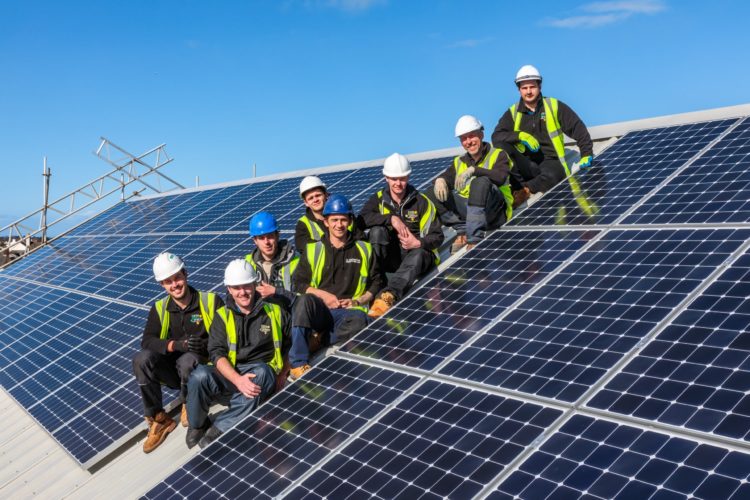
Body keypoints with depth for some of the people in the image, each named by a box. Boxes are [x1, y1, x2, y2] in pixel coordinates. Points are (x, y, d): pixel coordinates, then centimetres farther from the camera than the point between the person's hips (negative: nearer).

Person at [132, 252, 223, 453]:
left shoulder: (211, 301, -7)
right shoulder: (160, 308, 4)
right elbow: (147, 341, -8)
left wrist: (207, 345, -26)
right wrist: (176, 345, -25)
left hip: (203, 366, -3)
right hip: (172, 370, 3)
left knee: (187, 360, -37)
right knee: (142, 359, -25)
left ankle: (189, 406, -5)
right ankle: (158, 419, -12)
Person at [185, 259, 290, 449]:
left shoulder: (274, 312, 8)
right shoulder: (223, 316, 8)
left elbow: (289, 347, 13)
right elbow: (216, 353, -5)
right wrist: (237, 380, -23)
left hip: (261, 375, 0)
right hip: (229, 376, 1)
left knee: (261, 372, -35)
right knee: (199, 375, -30)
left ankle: (219, 429, -23)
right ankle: (197, 425, 0)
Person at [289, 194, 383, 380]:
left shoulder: (364, 249, 15)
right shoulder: (313, 249, 13)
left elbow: (376, 283, 16)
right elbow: (299, 283, 9)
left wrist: (359, 301, -1)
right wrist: (322, 294, -7)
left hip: (349, 311, -1)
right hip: (319, 310, 1)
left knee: (359, 322, -37)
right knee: (304, 300, -35)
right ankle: (298, 364, -35)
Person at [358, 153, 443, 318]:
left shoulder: (422, 202, -1)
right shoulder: (379, 199, 3)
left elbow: (437, 236, -3)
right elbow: (362, 219, -18)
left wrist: (418, 243, -23)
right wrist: (391, 218, -26)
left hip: (417, 251, -2)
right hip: (391, 257, 2)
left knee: (418, 255, -38)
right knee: (377, 230, -25)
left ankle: (388, 295, -59)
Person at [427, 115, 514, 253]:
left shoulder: (498, 155, 4)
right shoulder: (459, 162, 20)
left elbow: (500, 177, -17)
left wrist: (474, 170, -29)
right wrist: (440, 180, -16)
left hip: (495, 211, -5)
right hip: (468, 209, 5)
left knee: (481, 182, -34)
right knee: (433, 195, -9)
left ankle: (474, 238, -37)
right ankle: (463, 231, -17)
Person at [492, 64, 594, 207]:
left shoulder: (554, 106, 6)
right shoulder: (513, 113, 9)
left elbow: (578, 129, 6)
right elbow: (496, 137, -4)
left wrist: (586, 155, -5)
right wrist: (520, 136, -20)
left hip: (550, 162, -2)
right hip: (526, 165, 2)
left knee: (551, 176, -39)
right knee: (501, 146, -27)